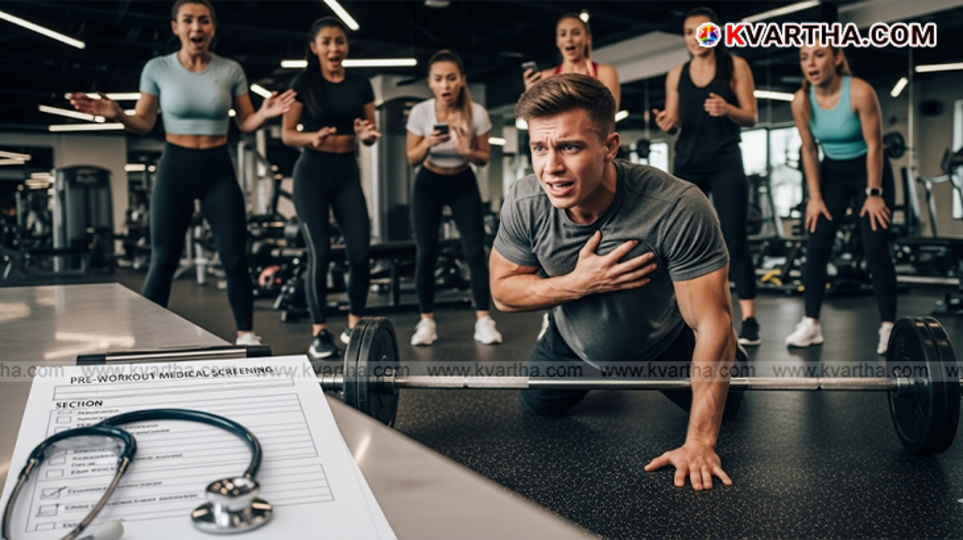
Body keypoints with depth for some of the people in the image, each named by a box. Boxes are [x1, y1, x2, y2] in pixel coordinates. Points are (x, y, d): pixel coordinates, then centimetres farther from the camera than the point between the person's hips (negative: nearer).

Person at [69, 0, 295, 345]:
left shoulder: (231, 70, 1)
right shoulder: (157, 68, -1)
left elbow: (246, 123, 4)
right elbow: (143, 124, 2)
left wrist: (265, 114, -18)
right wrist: (116, 114, -19)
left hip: (219, 169, 1)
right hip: (175, 167, -1)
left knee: (236, 258, -3)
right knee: (163, 260, 1)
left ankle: (246, 336, 10)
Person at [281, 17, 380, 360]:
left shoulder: (361, 85, 7)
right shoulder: (303, 83, -1)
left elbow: (371, 135, 10)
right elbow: (287, 134, -3)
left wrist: (367, 135, -13)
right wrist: (314, 137, -23)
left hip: (348, 172, 3)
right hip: (312, 172, -3)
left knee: (361, 252, -5)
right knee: (319, 252, -7)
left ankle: (354, 326, 11)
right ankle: (319, 332, 2)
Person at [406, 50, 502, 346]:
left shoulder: (477, 113, -18)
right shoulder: (420, 112, -18)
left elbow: (484, 158, -8)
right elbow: (412, 159, -9)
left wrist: (468, 152, -30)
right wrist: (427, 145, -30)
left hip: (463, 184, 0)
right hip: (428, 184, 0)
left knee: (475, 250, -10)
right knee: (426, 253, -5)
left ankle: (483, 319, -4)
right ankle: (427, 321, 5)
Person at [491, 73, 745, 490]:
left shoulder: (678, 209, -41)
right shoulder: (524, 204, -30)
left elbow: (712, 323, -34)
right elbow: (503, 291, -16)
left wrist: (699, 443, -33)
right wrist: (578, 283, -36)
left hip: (664, 343, -2)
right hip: (575, 346, 2)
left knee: (723, 408, 14)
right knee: (538, 407, 18)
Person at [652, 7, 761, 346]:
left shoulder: (735, 66, 3)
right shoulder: (676, 75, 10)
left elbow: (751, 117, 0)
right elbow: (675, 122, 11)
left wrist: (728, 110, -20)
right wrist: (667, 123, -13)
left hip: (726, 163, -3)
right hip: (687, 165, 3)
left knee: (734, 239, -8)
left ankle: (748, 320, -7)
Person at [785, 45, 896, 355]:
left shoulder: (860, 92, -24)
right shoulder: (801, 101, -13)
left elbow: (874, 146, -18)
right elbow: (809, 150, -4)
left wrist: (873, 194, -15)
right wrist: (815, 196, -5)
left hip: (869, 171, -3)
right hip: (832, 172, 4)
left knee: (876, 250, -8)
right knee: (816, 248, -4)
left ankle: (888, 327, 0)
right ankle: (811, 324, 2)